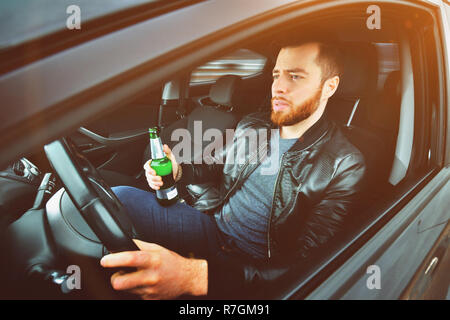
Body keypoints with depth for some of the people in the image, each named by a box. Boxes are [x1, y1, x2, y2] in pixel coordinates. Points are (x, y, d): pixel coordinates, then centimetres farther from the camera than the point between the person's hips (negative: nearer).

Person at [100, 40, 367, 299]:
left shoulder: (345, 167, -14)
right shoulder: (251, 126, 5)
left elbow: (302, 264, -24)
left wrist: (199, 275, -39)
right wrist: (179, 170, -1)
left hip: (251, 268, -6)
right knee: (120, 197, -16)